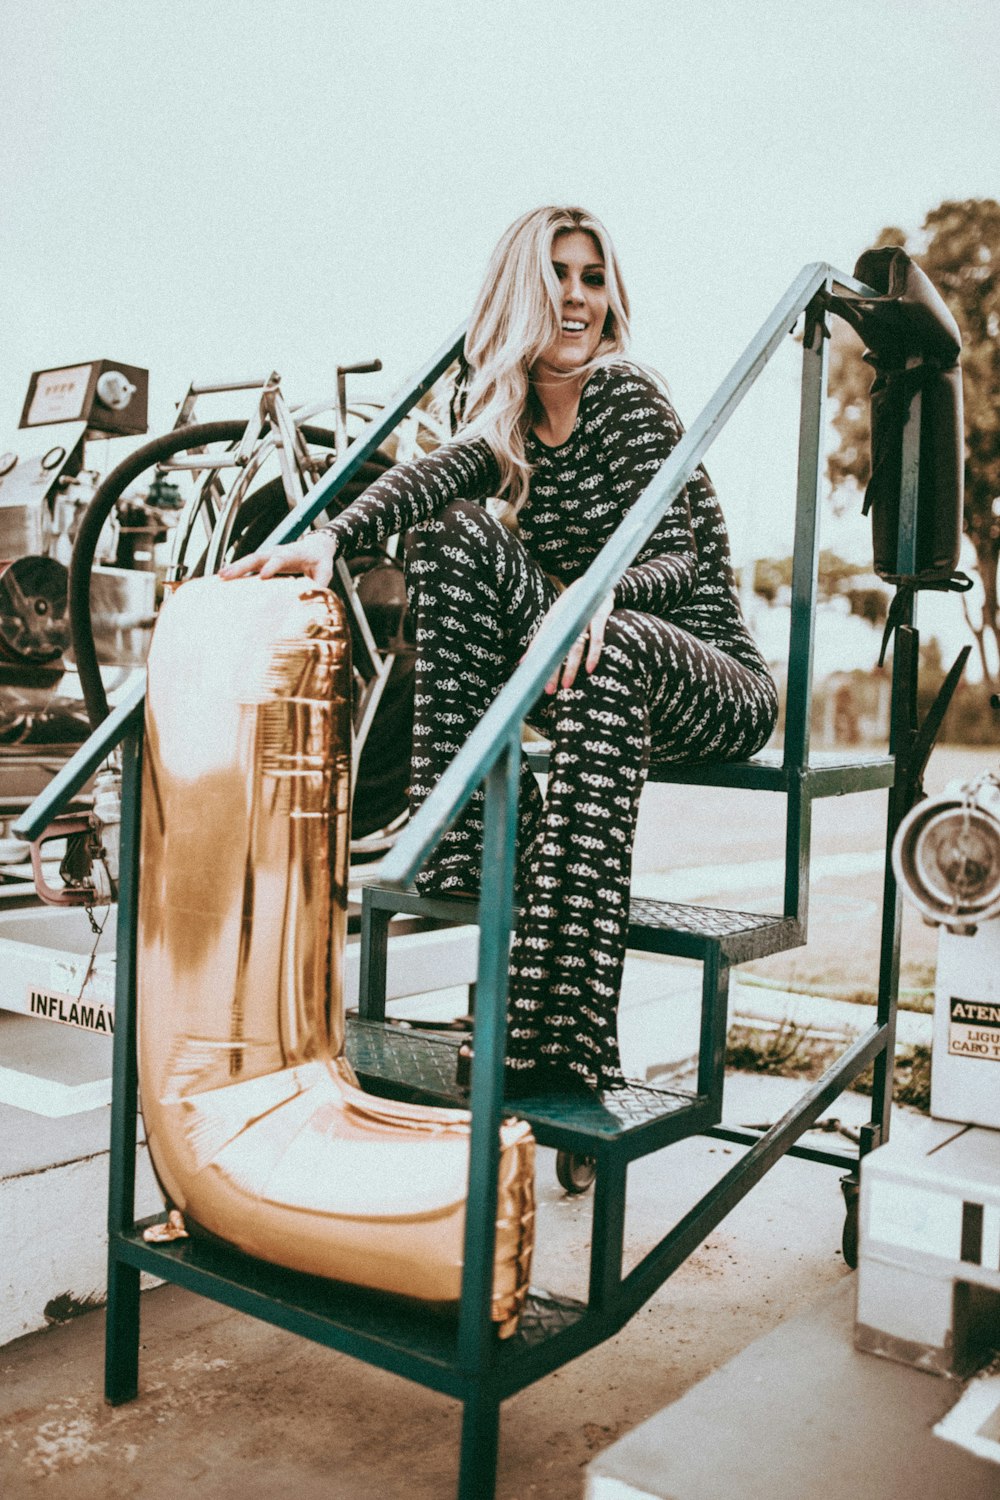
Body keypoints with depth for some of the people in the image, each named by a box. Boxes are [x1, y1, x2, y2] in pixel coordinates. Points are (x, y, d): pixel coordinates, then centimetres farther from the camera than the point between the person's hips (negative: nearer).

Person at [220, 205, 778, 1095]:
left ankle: (561, 1045, -47)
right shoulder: (500, 412, 6)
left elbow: (677, 560, -16)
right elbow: (442, 470, -16)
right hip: (590, 676, 4)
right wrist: (332, 537, -37)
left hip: (719, 689, -4)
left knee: (609, 654, -40)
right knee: (460, 530, -15)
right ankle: (467, 840, -20)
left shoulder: (626, 396, -7)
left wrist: (602, 593, -40)